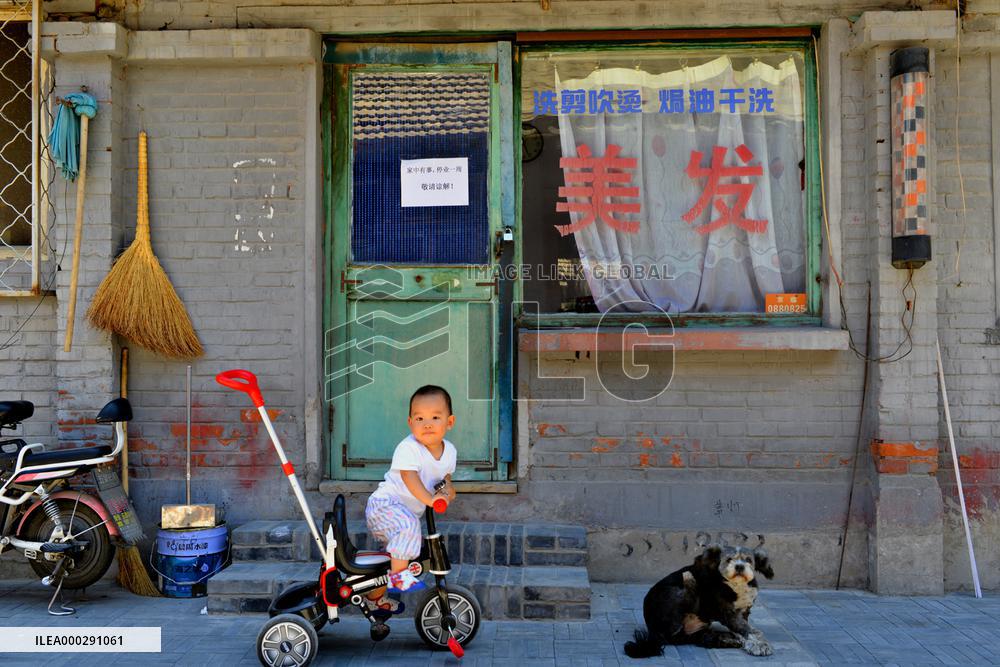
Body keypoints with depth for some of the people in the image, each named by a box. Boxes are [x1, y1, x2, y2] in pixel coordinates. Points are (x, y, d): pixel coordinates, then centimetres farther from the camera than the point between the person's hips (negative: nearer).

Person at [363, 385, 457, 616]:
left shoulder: (449, 451, 0)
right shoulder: (408, 448, -23)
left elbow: (445, 475, 18)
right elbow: (409, 477, -35)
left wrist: (447, 488, -5)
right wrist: (429, 498, -48)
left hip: (409, 511, 8)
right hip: (385, 504, -8)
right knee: (408, 524, -37)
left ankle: (376, 598, 39)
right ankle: (398, 574, -26)